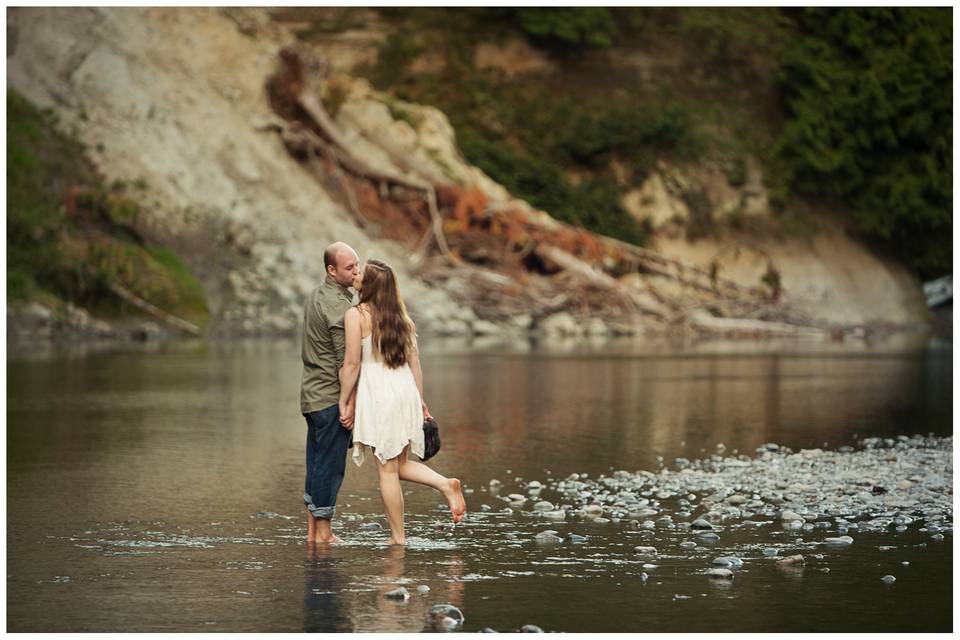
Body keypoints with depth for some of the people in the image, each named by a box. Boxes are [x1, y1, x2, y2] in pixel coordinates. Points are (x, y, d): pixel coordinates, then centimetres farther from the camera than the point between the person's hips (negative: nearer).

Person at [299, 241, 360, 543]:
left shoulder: (315, 297, 13)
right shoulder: (339, 305, -17)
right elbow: (345, 361, -19)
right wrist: (350, 404, -17)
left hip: (311, 394, 9)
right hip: (331, 397, -9)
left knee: (317, 464, 12)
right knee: (330, 466, -4)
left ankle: (312, 530, 17)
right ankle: (324, 534, 0)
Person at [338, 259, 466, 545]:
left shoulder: (356, 315, -10)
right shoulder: (399, 313, 10)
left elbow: (352, 364, -12)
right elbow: (414, 359, 11)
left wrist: (343, 402, -3)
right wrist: (420, 400, 16)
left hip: (379, 395, -7)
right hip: (406, 392, 7)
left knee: (387, 470, 3)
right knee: (401, 464, 20)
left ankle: (398, 538, 8)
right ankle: (446, 484, -1)